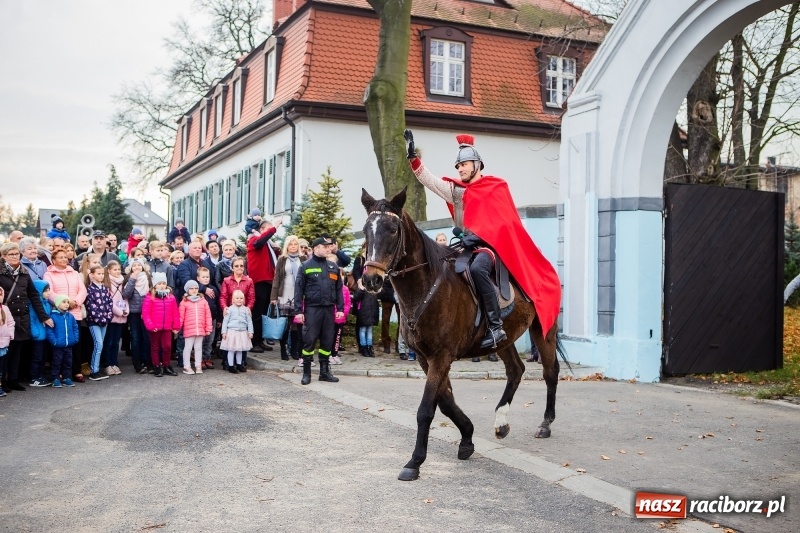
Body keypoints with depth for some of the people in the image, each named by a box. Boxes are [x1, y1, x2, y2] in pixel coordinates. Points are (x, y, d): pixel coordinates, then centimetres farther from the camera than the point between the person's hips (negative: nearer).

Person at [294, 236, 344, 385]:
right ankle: (306, 372, 6)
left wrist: (340, 308, 6)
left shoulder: (333, 267, 12)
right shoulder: (306, 266, -1)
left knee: (327, 340, 8)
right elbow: (299, 289, -3)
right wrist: (298, 311, -8)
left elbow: (338, 289, 14)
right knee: (309, 340, -3)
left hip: (329, 309, 4)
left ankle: (325, 371, 17)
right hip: (312, 308, -4)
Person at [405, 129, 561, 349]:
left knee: (477, 268, -35)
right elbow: (430, 181, 8)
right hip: (465, 247, 7)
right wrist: (413, 158, -4)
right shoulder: (456, 190, 15)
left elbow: (502, 222, -6)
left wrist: (477, 236, -17)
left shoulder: (496, 188, 2)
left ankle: (496, 327, -33)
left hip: (489, 246, -7)